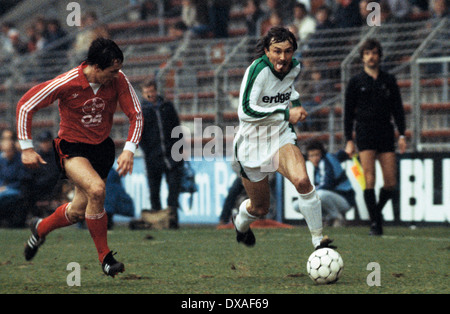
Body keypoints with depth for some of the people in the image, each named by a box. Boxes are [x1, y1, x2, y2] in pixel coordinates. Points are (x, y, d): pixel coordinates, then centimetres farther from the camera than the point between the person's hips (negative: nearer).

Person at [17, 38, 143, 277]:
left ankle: (41, 228, 40)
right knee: (96, 189, -30)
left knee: (79, 211, 7)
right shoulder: (66, 84, -23)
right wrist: (27, 148, -12)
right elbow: (25, 105, -13)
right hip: (71, 147, -4)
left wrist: (129, 150, -19)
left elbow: (136, 115, -5)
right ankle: (104, 257, -16)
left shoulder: (118, 80, -15)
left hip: (102, 147, 4)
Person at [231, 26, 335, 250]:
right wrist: (286, 114, -27)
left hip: (282, 138, 3)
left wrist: (295, 103, 3)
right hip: (252, 145, -3)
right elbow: (246, 111, -30)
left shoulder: (294, 67, -3)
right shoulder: (258, 70, -23)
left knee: (302, 181, -28)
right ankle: (240, 223, 50)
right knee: (260, 208, 12)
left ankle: (318, 241, -18)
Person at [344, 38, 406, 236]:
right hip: (365, 133, -2)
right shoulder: (356, 82, 7)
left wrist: (402, 135, 2)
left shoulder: (389, 81, 12)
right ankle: (374, 222, -9)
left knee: (391, 183, -2)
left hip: (386, 134, 2)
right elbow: (348, 113, 7)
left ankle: (378, 210, 24)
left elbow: (398, 108, 13)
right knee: (369, 180, -13)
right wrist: (349, 140, -1)